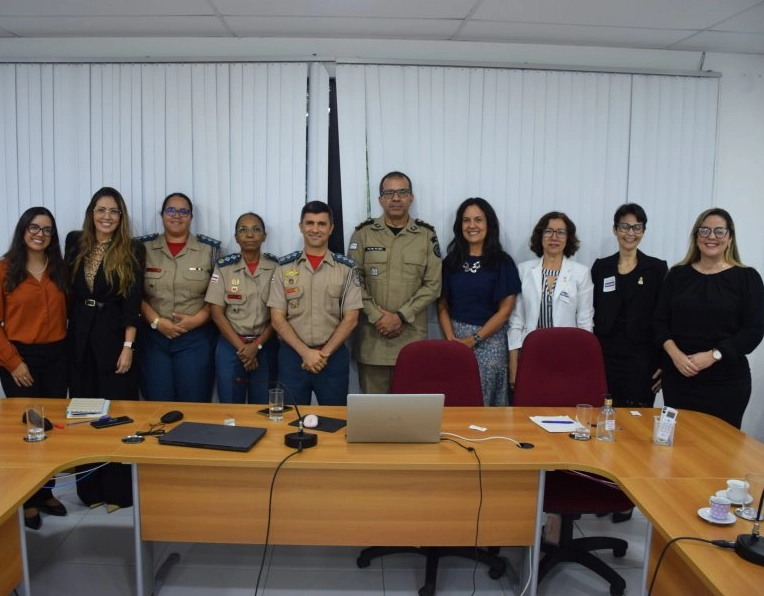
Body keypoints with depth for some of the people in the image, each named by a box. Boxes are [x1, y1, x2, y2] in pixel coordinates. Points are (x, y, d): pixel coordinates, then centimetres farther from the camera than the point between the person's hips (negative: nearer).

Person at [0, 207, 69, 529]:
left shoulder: (59, 268, 8)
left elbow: (66, 314, 9)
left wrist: (68, 350, -2)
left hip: (56, 356, 4)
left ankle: (46, 493, 24)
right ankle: (27, 500, 19)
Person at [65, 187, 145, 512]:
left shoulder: (132, 250, -4)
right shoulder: (75, 241, 6)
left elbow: (132, 302, -8)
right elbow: (68, 287, 10)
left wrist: (128, 346, -14)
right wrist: (67, 329, 5)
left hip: (113, 337, -3)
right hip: (79, 336, 4)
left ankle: (118, 490, 13)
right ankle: (90, 487, 21)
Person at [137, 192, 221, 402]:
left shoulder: (209, 249, 4)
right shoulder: (144, 248, 5)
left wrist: (199, 317, -11)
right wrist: (156, 321, -10)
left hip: (196, 338, -1)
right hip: (153, 337, 1)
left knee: (194, 404, 3)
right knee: (157, 403, 6)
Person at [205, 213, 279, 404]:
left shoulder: (276, 267, 0)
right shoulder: (224, 267, 0)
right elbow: (217, 313, -2)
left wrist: (256, 345, -11)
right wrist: (241, 347, -9)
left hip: (266, 346, 0)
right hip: (230, 346, 0)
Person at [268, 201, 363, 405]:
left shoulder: (347, 268, 1)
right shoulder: (284, 267, 2)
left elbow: (351, 319, -2)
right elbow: (277, 319, -1)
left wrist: (324, 353, -12)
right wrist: (305, 352, -12)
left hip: (334, 356, 0)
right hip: (292, 355, 0)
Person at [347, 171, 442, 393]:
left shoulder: (427, 235, 4)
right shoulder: (363, 233, 4)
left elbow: (433, 284, 0)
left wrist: (401, 316, -10)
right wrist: (376, 316, -11)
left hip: (412, 336, 0)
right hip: (371, 336, 0)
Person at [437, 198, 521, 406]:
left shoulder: (502, 262, -2)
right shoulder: (451, 261, 7)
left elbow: (505, 310, -5)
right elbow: (442, 305, 6)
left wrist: (473, 339, -11)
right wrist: (451, 338, -8)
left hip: (489, 341, -2)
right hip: (455, 339, 2)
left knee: (483, 400, 0)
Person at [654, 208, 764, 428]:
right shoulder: (677, 274, 8)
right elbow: (660, 321, 6)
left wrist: (713, 356, -15)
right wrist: (675, 354, -11)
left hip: (726, 381, -2)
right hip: (678, 377, 2)